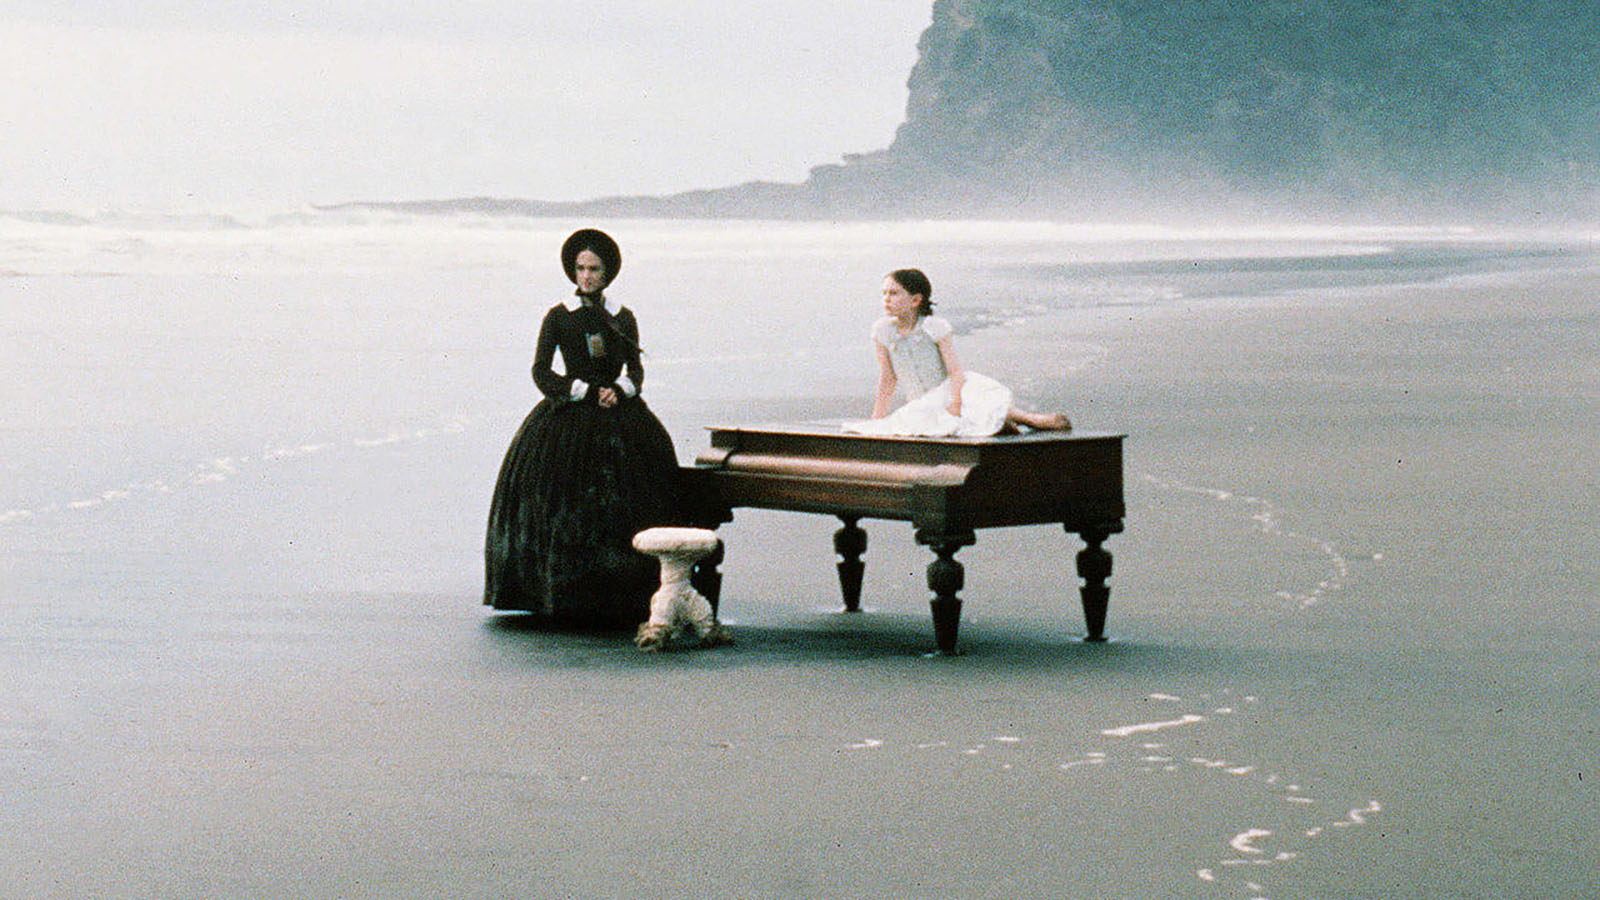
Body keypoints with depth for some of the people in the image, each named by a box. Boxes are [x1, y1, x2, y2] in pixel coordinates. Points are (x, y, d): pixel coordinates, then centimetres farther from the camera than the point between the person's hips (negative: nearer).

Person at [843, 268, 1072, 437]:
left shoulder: (935, 327, -10)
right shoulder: (882, 330, 0)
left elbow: (955, 371, -13)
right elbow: (888, 378, 8)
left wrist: (954, 407, -25)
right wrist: (878, 418, 6)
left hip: (950, 389, -4)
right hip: (923, 402, 4)